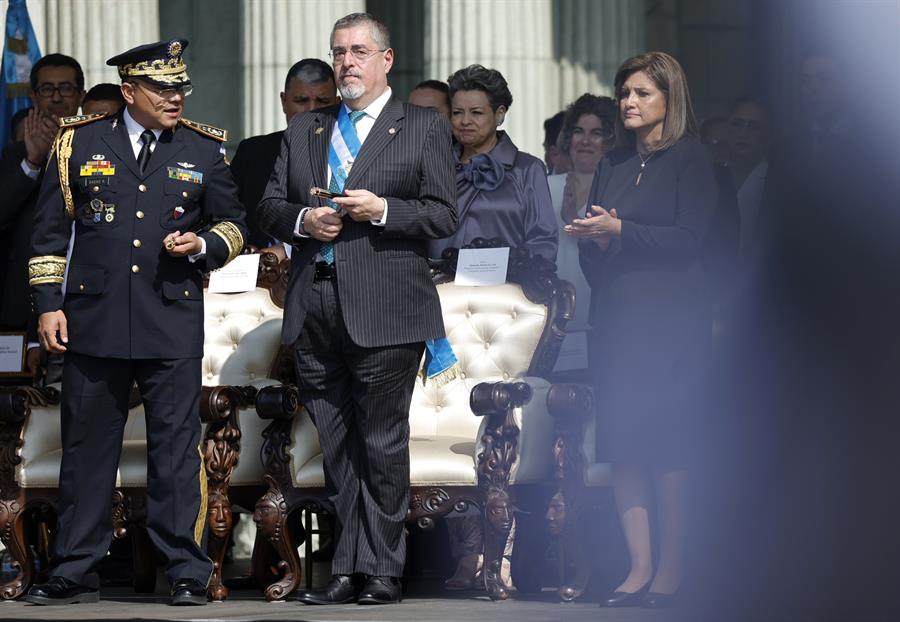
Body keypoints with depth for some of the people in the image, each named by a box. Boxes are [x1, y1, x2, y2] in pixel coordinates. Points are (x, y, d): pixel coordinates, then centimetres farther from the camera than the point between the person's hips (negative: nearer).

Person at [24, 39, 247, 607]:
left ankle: (188, 574, 2)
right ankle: (75, 574, 11)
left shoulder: (205, 149, 7)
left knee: (177, 448, -3)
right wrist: (48, 303, 2)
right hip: (94, 320, 0)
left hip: (173, 323, 0)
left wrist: (202, 245, -8)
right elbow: (51, 229, 8)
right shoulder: (79, 142, 6)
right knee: (87, 447, 5)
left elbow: (233, 224, 14)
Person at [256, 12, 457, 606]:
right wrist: (303, 220, -5)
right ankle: (347, 571, 10)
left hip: (384, 308, -5)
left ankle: (381, 569, 2)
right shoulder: (304, 130, 18)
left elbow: (443, 215, -1)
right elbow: (270, 206, 15)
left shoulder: (425, 128, 5)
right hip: (314, 308, 5)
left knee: (382, 443, -3)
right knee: (335, 445, 6)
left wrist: (381, 210, -15)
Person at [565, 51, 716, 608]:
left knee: (665, 440, -7)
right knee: (622, 442, 0)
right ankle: (640, 566, 2)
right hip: (616, 317, 6)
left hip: (669, 318, -6)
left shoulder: (691, 161, -1)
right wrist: (593, 237, -4)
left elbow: (689, 238, -10)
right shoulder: (614, 165, 18)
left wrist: (620, 232, -16)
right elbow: (592, 239, 19)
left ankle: (671, 569, -2)